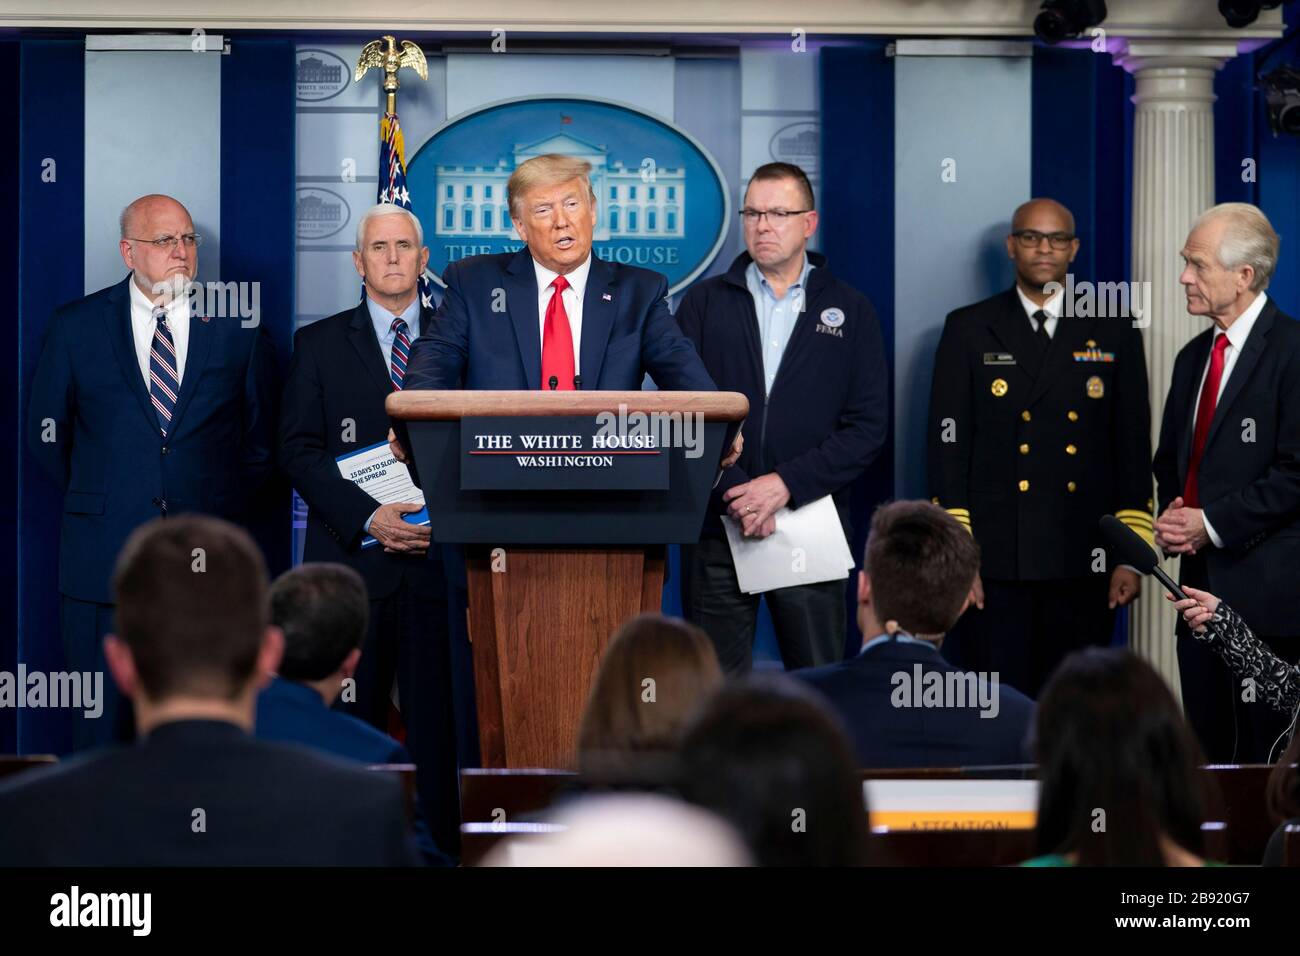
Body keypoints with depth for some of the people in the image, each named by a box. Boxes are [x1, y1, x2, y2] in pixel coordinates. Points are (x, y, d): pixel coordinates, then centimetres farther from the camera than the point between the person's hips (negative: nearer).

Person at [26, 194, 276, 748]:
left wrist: (225, 510, 6)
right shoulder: (75, 327, 5)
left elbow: (261, 438, 12)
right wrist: (98, 502, 8)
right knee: (101, 727, 2)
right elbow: (45, 435, 11)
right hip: (103, 558, 0)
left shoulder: (239, 330, 6)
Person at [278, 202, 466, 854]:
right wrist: (368, 517, -12)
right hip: (350, 561, 0)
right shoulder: (319, 344, 10)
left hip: (437, 559, 0)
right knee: (348, 728, 0)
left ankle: (443, 845, 1)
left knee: (440, 721, -2)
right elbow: (298, 450, 2)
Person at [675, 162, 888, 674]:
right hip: (717, 528, 1)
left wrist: (786, 485, -12)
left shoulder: (850, 310, 7)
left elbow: (868, 425, 0)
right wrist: (733, 491, -12)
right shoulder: (704, 302, 8)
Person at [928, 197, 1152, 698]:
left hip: (1084, 563, 1)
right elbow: (948, 445, 2)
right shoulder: (969, 329, 6)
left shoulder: (1113, 332, 9)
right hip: (995, 560, -1)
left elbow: (1134, 447, 8)